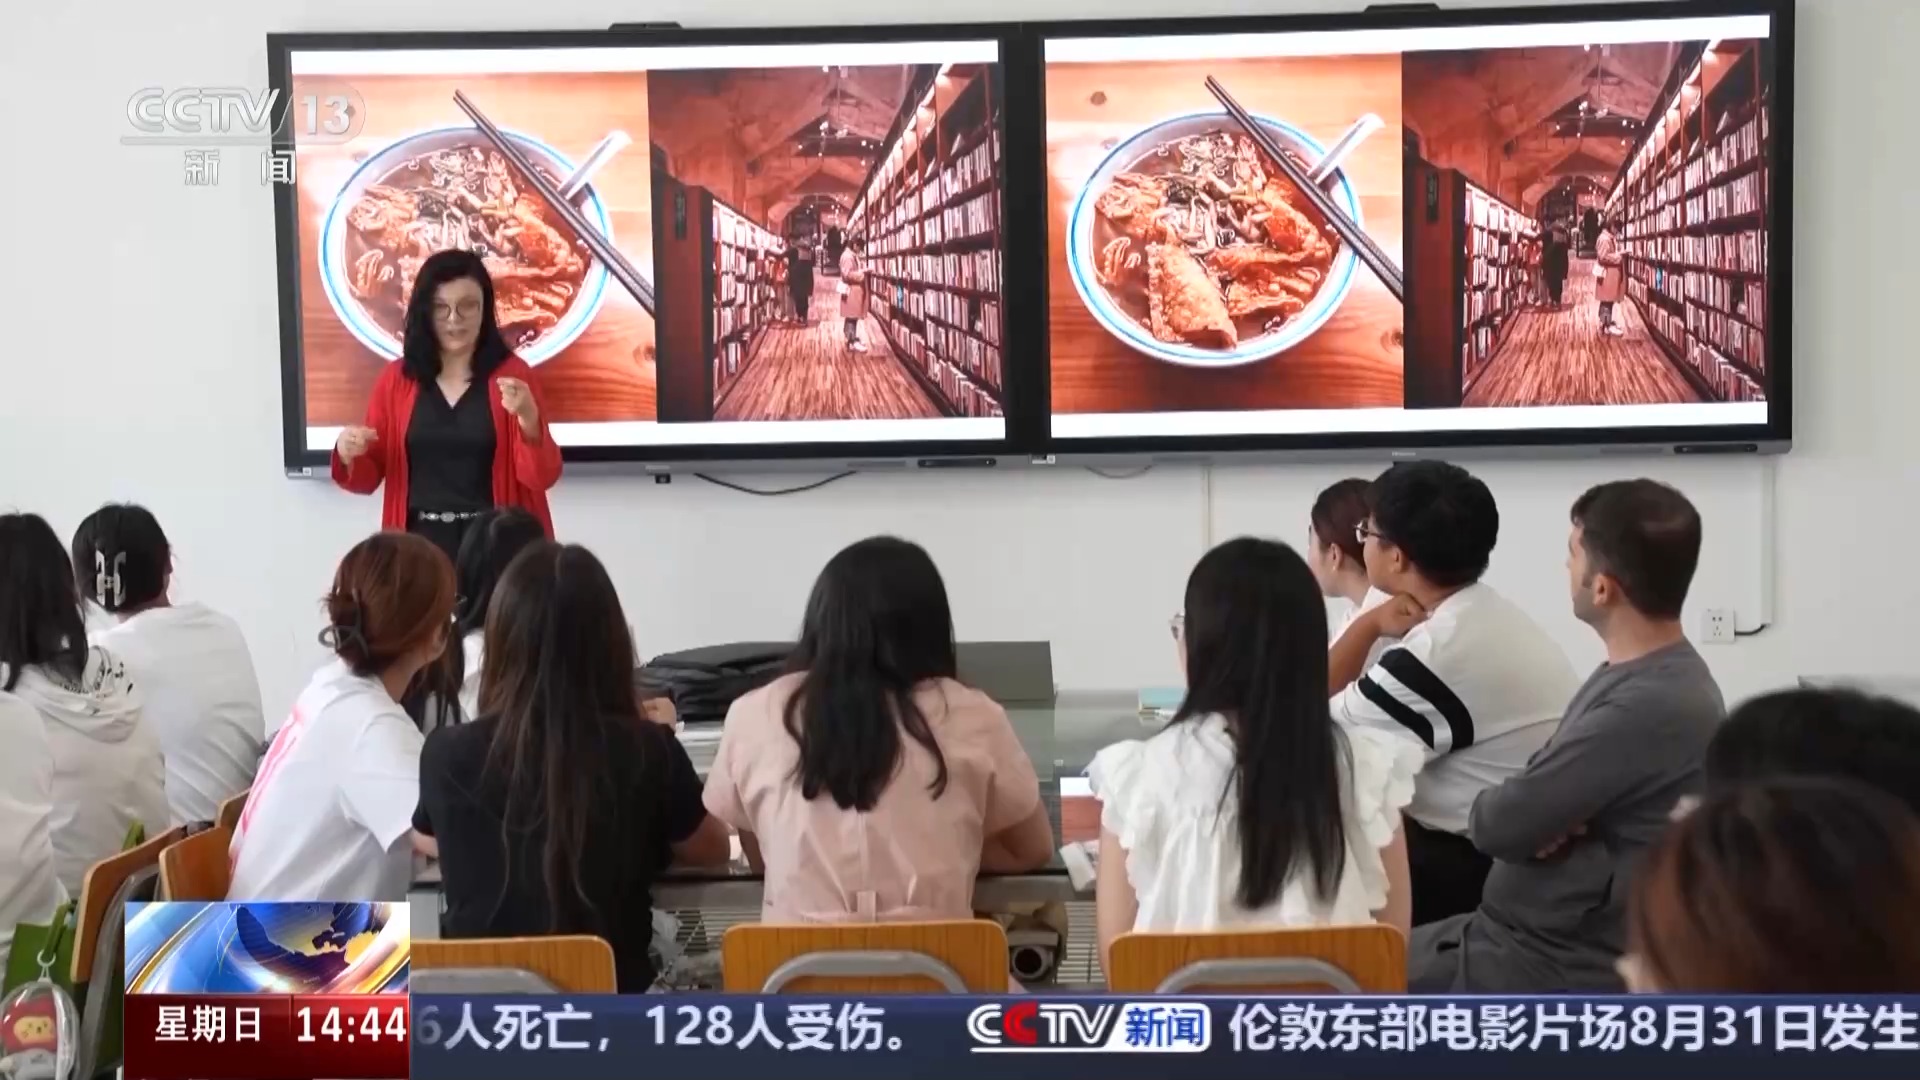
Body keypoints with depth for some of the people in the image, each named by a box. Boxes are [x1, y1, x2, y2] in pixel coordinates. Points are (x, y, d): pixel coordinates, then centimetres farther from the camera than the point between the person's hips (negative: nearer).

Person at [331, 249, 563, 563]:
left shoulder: (510, 374, 0)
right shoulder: (396, 379, 6)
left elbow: (542, 477, -5)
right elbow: (369, 477, 11)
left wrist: (528, 419, -22)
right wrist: (349, 455, -10)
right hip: (421, 542, 2)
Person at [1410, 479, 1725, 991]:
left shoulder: (1650, 707, -25)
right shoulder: (1637, 674, 8)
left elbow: (1498, 824, -23)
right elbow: (1542, 793, 12)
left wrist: (1527, 821, -1)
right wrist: (1541, 823, -10)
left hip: (1557, 968, -9)